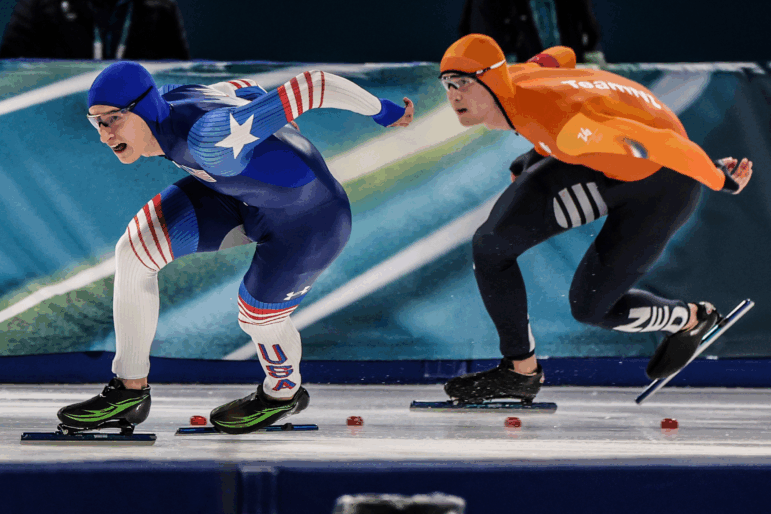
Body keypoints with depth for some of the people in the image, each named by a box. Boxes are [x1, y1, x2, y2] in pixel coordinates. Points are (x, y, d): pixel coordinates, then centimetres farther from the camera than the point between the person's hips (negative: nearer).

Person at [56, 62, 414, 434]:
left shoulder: (210, 140, -40)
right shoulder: (161, 105, -16)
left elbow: (313, 85, -35)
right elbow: (242, 90, 4)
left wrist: (386, 114, -19)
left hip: (308, 222, -7)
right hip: (245, 198, 7)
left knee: (257, 318, 15)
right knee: (133, 254, 1)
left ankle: (284, 393, 50)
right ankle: (129, 393, 16)